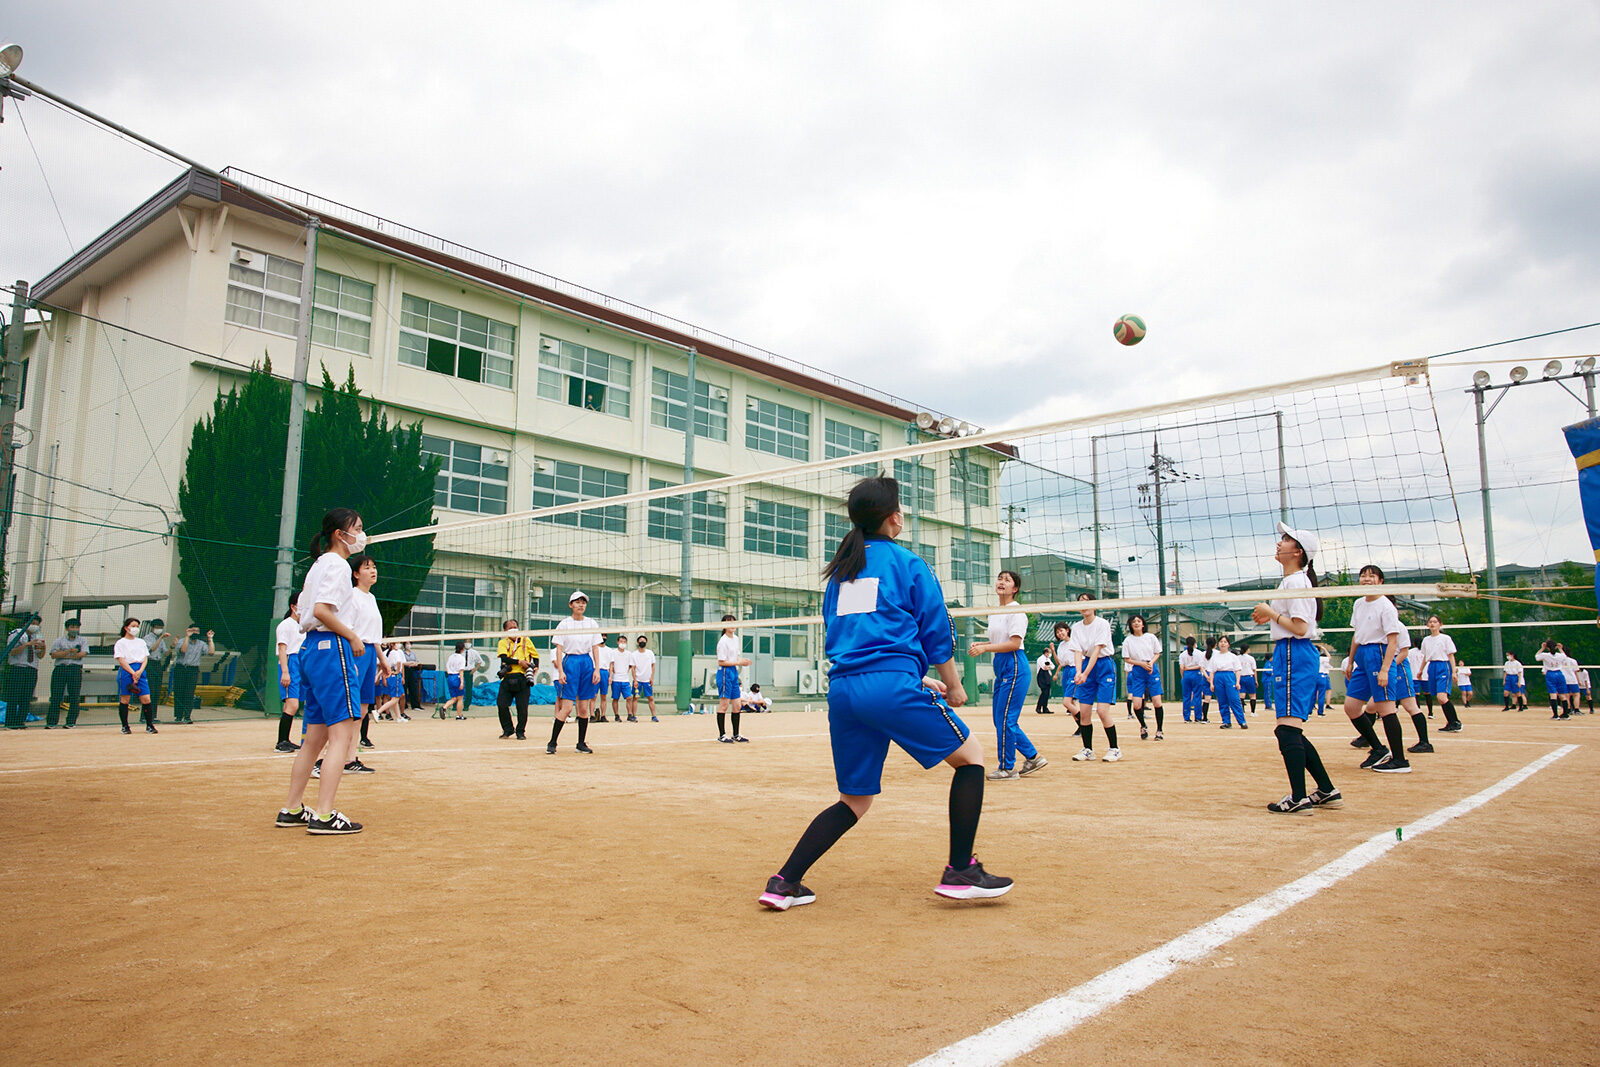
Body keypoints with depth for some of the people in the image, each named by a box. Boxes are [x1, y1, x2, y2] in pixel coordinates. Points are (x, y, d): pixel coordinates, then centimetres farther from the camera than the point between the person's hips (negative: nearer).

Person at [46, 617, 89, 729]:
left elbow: (82, 654, -1)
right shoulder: (58, 640, 15)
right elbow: (54, 655, -1)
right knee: (56, 696, -3)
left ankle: (71, 722, 1)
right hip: (60, 669, 0)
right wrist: (69, 651, -11)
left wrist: (64, 655, -2)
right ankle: (51, 722, -1)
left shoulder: (83, 640, 15)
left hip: (75, 669, 0)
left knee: (75, 697, -4)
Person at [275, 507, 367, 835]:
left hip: (311, 649, 10)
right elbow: (322, 610, -21)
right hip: (332, 649, -10)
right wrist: (353, 637, -12)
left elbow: (304, 613, 21)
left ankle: (292, 810, 19)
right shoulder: (337, 564, -9)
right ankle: (324, 815, -12)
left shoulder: (319, 564, 20)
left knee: (316, 736, 14)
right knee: (342, 734, -10)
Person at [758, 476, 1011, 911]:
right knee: (970, 756, 12)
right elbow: (937, 631, 3)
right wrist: (953, 685, 20)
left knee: (854, 801, 17)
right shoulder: (907, 563, 3)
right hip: (891, 686, -6)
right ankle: (960, 872, 8)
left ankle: (784, 882, 10)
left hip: (842, 690, 7)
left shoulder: (840, 569, 21)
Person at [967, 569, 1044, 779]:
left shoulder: (1016, 611, -11)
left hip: (1014, 667, -9)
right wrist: (979, 644, 6)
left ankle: (1007, 768, 5)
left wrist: (985, 648, -19)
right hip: (1001, 667, 9)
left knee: (1005, 719, -6)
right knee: (1001, 719, 10)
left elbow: (1014, 643, -18)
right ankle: (1033, 757, 21)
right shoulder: (994, 612, 15)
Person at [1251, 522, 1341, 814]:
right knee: (1291, 730, 14)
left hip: (1294, 655, -11)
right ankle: (1327, 792, 20)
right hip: (1290, 655, 11)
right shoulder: (1291, 581, 18)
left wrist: (1270, 613, -11)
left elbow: (1300, 627, -20)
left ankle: (1299, 799, -11)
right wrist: (1270, 615, 15)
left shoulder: (1296, 582, -13)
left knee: (1288, 728, -12)